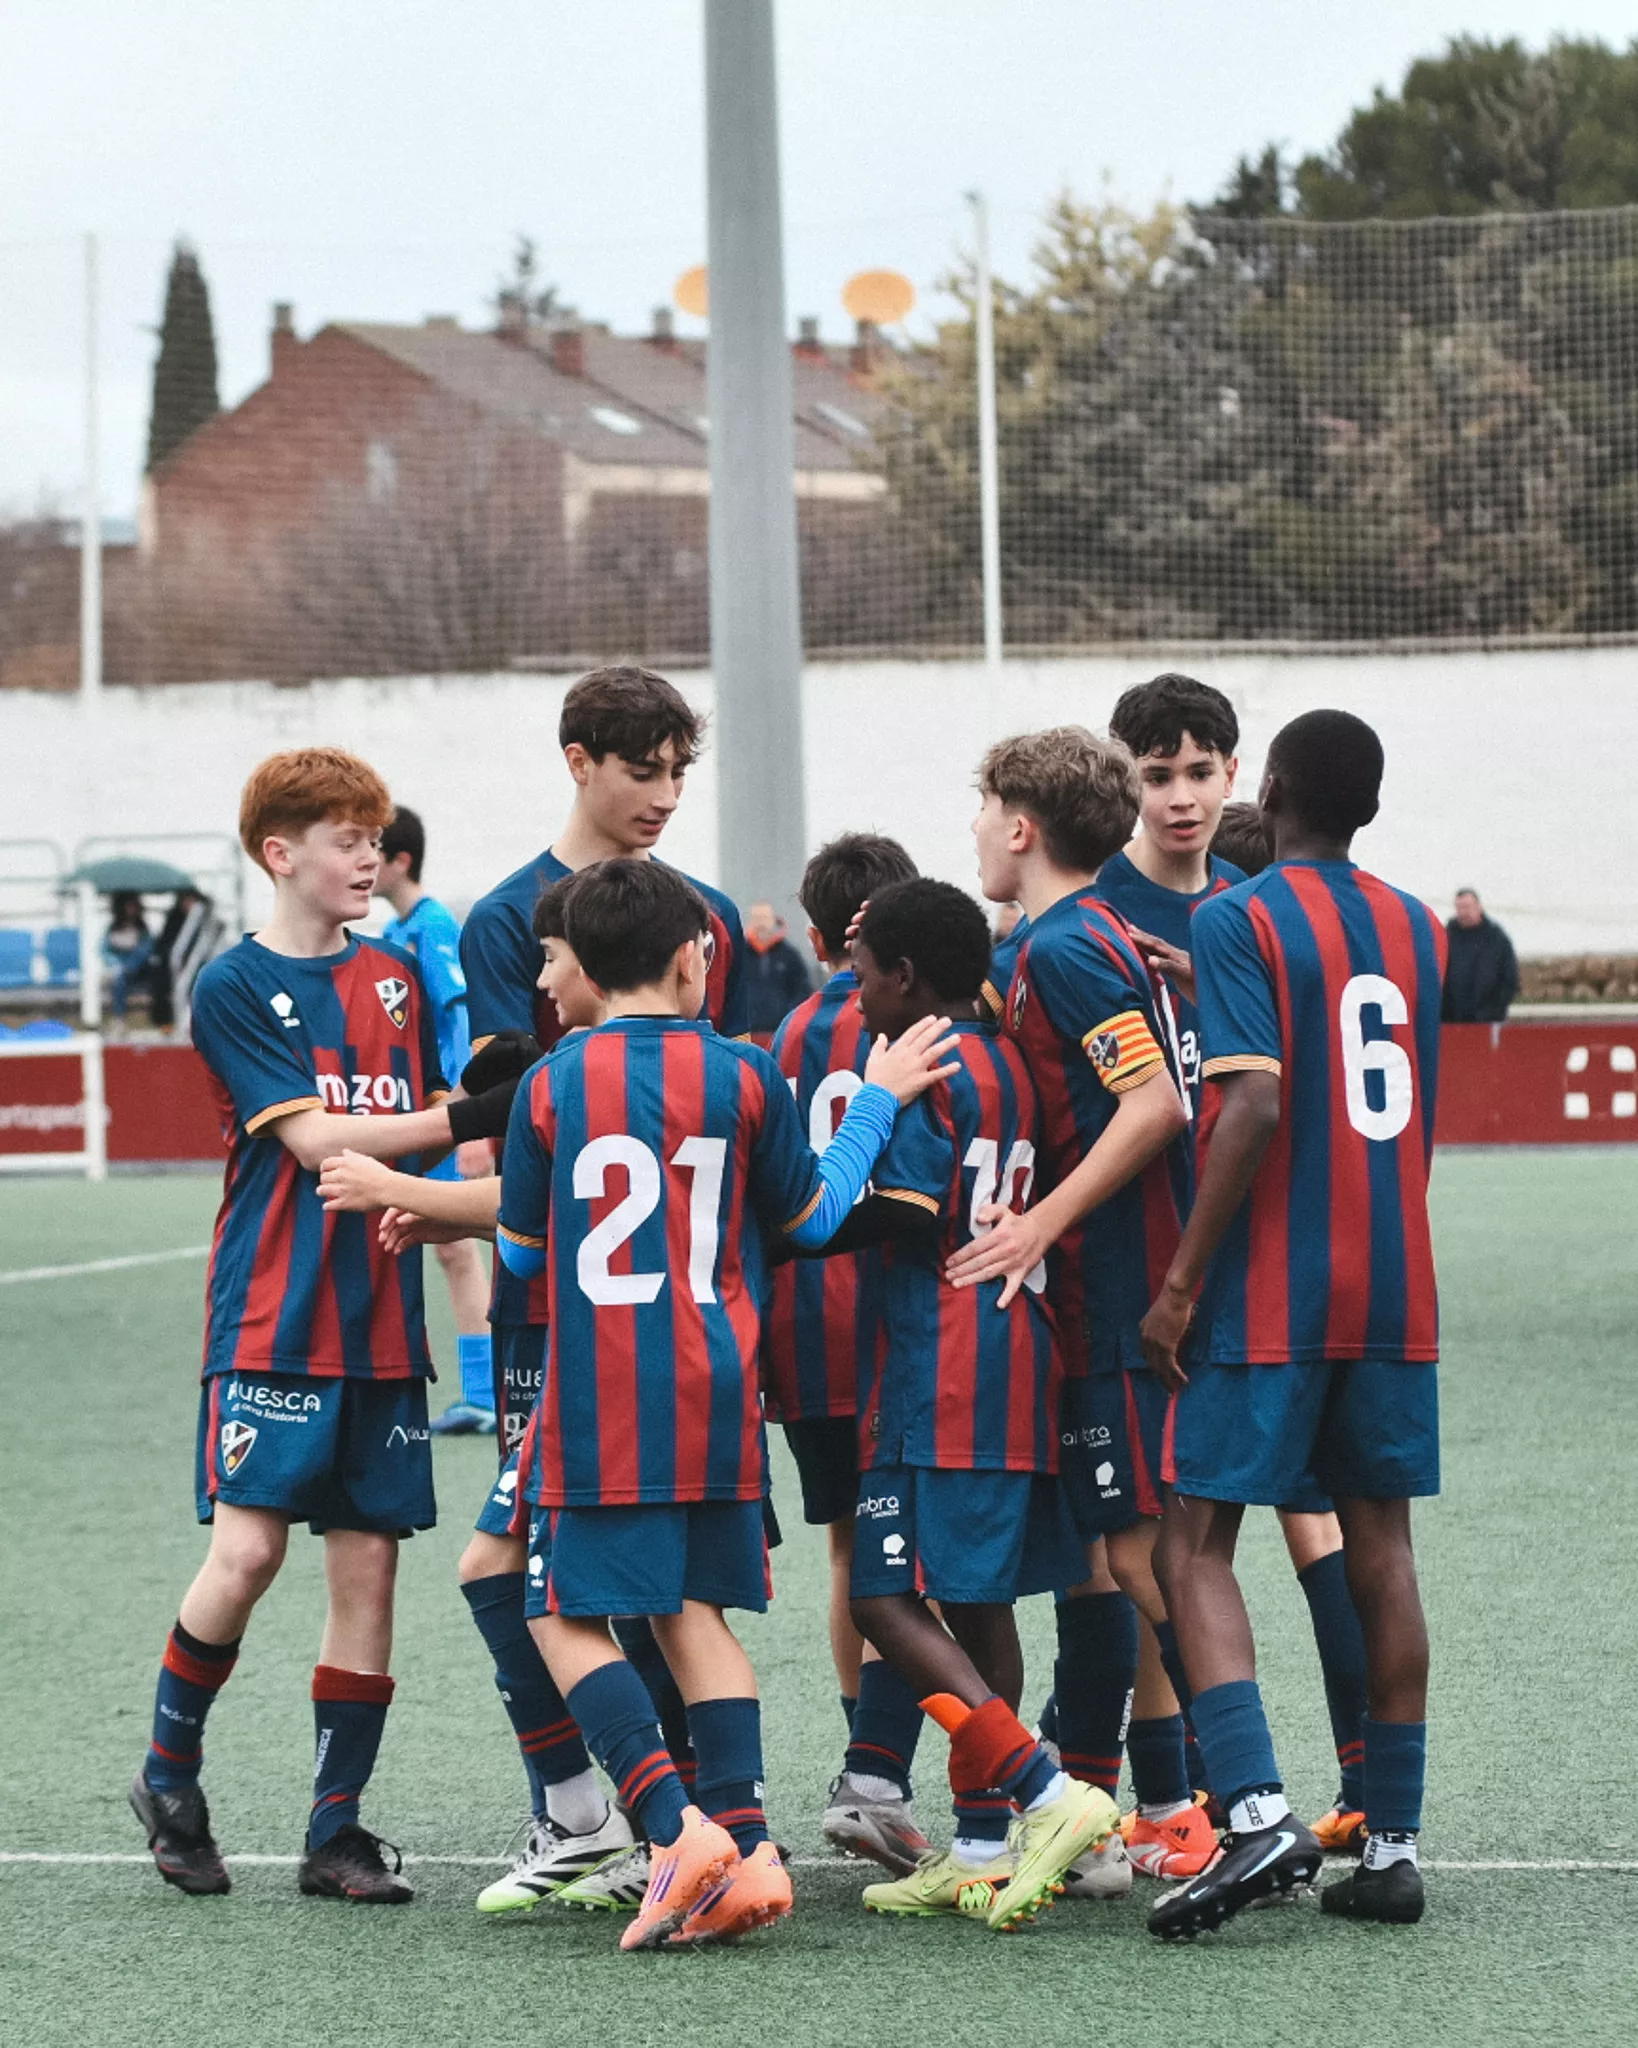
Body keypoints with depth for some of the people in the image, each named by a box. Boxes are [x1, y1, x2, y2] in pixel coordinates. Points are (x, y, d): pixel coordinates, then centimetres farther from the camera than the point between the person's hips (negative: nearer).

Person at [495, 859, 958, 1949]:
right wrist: (877, 1100, 22)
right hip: (715, 1402, 3)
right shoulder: (745, 1075, 0)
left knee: (569, 1615, 4)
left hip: (596, 1406, -3)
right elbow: (812, 1216, 12)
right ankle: (748, 1847, 0)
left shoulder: (551, 1083, -3)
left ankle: (679, 1825, -14)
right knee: (694, 1611, 13)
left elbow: (521, 1249, 8)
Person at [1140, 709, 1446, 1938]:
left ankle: (1260, 1812, -18)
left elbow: (1254, 1110, -18)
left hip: (1273, 1291, -6)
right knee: (1380, 1546, 9)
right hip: (1397, 1286, 6)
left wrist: (1182, 1282, -14)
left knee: (1195, 1542, -2)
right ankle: (1393, 1844, 9)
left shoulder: (1240, 923, -9)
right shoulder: (1418, 929, 11)